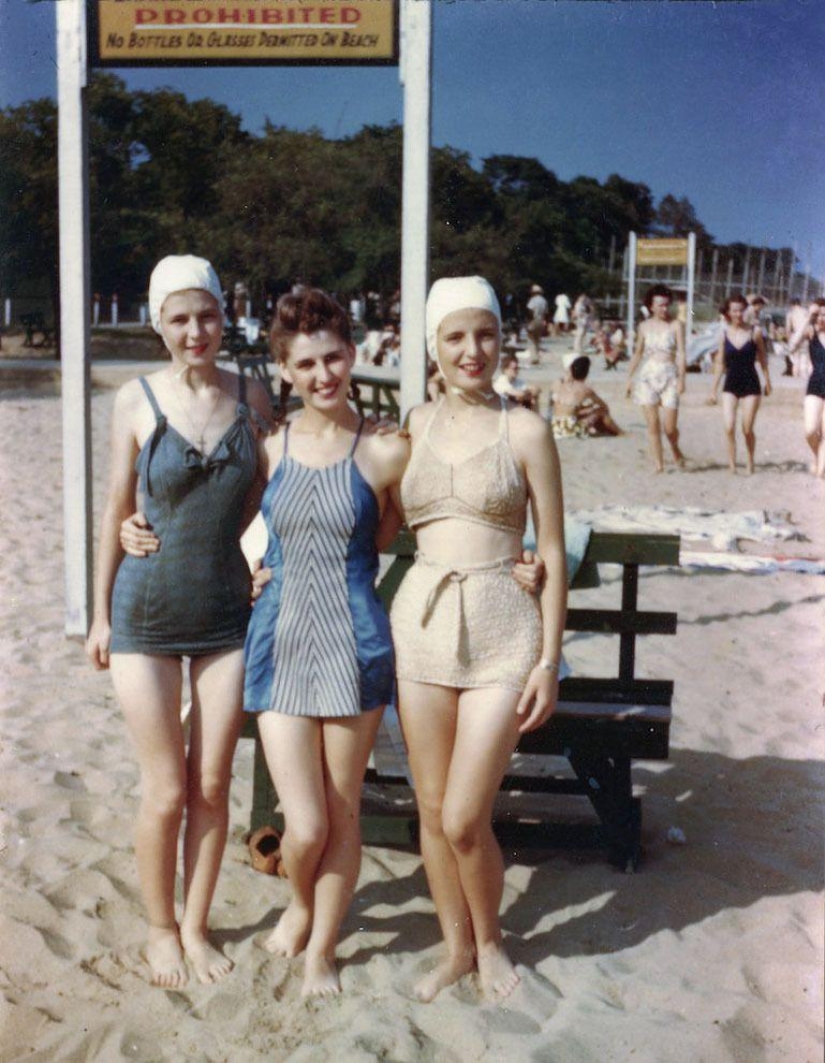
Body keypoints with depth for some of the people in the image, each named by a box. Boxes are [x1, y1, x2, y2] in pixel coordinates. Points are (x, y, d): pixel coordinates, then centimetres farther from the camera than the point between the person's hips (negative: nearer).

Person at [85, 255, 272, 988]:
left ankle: (196, 925, 29)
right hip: (147, 616, -2)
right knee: (166, 791, 5)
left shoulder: (252, 398, 0)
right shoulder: (137, 401, -6)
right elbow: (117, 512, 0)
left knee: (212, 787, 9)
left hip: (227, 616, 2)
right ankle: (161, 930, 28)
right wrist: (101, 614, 2)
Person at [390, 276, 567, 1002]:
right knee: (432, 811, 11)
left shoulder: (524, 431, -3)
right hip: (422, 620, 4)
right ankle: (456, 947, 34)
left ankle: (490, 940, 26)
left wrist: (550, 658, -6)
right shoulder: (413, 426, 7)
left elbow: (551, 553, -2)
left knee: (465, 820, -4)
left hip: (501, 629, -3)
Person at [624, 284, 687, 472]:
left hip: (669, 377, -2)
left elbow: (681, 353, -6)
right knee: (652, 424, -4)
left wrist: (681, 378, -16)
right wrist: (629, 377, 14)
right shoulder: (645, 326, 8)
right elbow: (638, 353, 17)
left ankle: (674, 449, 29)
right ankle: (658, 465, 2)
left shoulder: (675, 326, 0)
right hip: (648, 376, 2)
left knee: (670, 427, -4)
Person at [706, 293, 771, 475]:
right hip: (730, 385, 1)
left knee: (747, 429, 1)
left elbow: (762, 357, 7)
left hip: (751, 384, -1)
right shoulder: (724, 334, -1)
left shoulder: (755, 332, -4)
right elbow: (720, 363, 6)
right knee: (729, 427, -13)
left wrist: (767, 381, 11)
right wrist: (713, 390, 6)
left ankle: (750, 461, 26)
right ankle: (731, 465, -1)